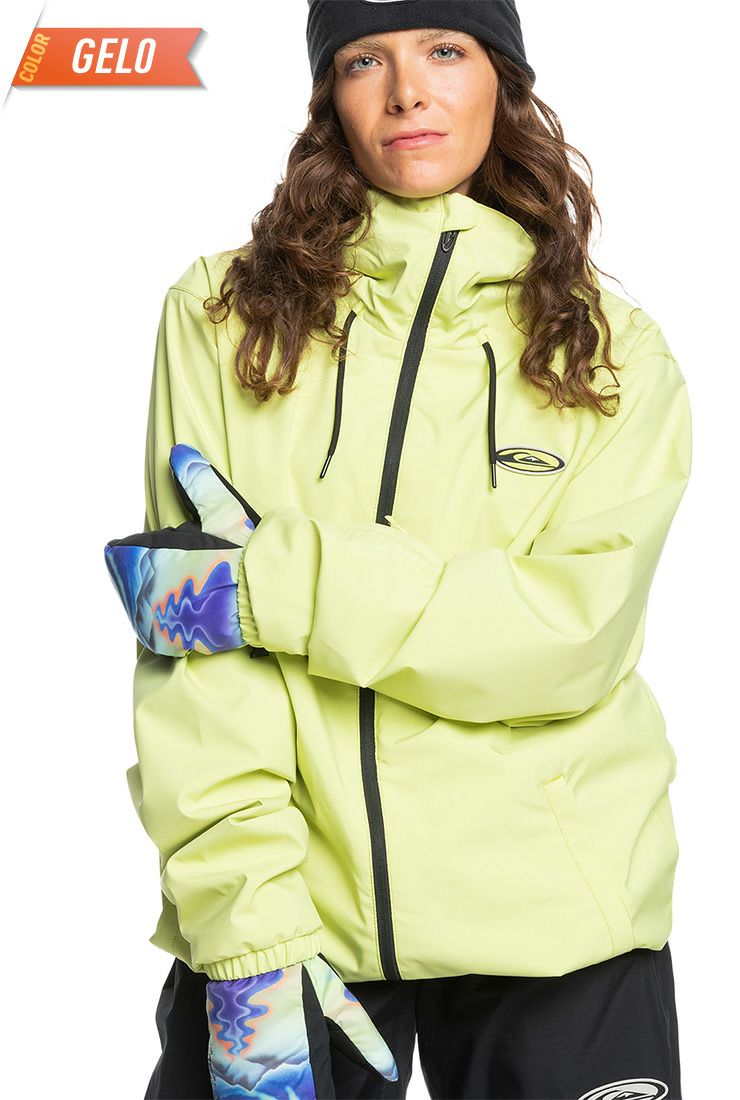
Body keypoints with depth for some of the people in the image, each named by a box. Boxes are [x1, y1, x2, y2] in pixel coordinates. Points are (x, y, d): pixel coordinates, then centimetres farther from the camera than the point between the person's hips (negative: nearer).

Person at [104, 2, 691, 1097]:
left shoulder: (615, 349, 1)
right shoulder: (224, 313, 0)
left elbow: (575, 632, -11)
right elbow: (193, 646, -8)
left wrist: (270, 584, -17)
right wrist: (246, 920, -18)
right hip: (282, 905, 0)